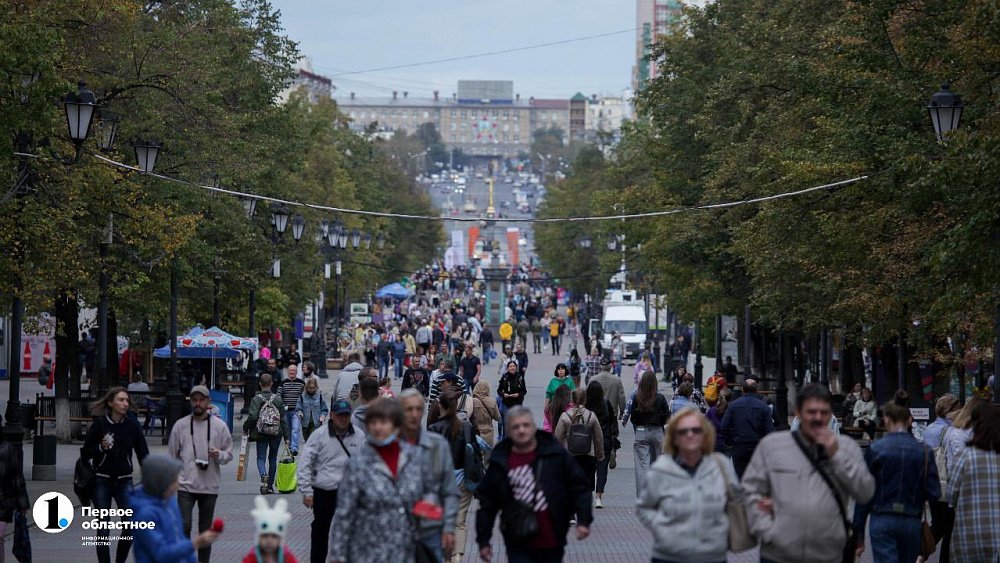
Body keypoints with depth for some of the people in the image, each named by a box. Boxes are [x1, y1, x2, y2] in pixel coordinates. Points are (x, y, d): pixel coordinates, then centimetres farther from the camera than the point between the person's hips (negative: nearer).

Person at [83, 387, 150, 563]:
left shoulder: (132, 425, 1)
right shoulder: (99, 424, -4)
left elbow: (143, 454, 6)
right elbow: (85, 453, 1)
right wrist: (101, 447, -18)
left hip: (124, 480, 2)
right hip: (102, 481, -2)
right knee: (103, 530, 0)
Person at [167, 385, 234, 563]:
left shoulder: (219, 426, 2)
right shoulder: (180, 425, 2)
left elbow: (229, 453, 7)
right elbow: (171, 456, 8)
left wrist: (219, 455, -16)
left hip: (209, 486, 1)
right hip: (185, 485, -1)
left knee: (206, 529, 10)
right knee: (184, 526, -11)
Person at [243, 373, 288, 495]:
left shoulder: (256, 399, -7)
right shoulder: (278, 399, 1)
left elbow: (253, 416, -16)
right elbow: (283, 418, 2)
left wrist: (245, 428, 1)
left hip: (261, 434, -2)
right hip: (276, 434, 2)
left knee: (261, 458, 3)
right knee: (272, 459, 14)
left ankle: (264, 475, -27)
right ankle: (270, 485, 17)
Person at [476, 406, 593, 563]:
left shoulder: (555, 454, -2)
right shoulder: (500, 464, 0)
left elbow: (578, 486, 2)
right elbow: (487, 503, 6)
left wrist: (583, 520, -7)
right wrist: (483, 541, 5)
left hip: (552, 544, 1)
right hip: (519, 545, -1)